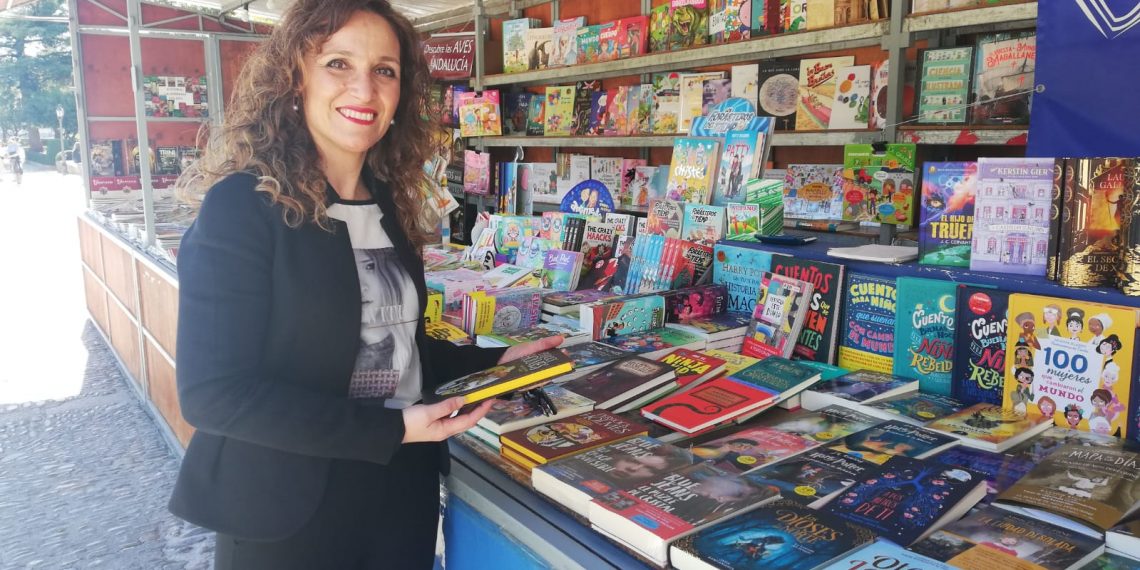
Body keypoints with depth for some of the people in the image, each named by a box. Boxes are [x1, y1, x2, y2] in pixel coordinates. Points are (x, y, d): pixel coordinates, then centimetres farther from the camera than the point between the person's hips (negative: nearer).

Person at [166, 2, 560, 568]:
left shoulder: (389, 207, 6)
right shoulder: (241, 207, -15)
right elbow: (212, 391, -20)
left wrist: (497, 362, 2)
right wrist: (392, 428, -23)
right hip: (288, 513, -6)